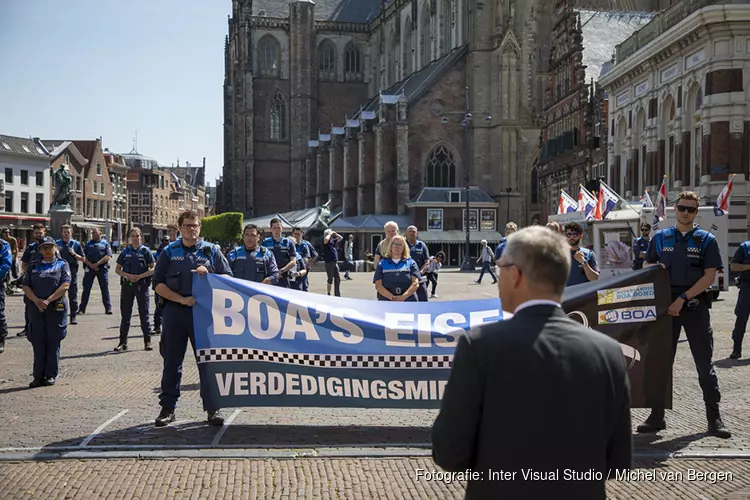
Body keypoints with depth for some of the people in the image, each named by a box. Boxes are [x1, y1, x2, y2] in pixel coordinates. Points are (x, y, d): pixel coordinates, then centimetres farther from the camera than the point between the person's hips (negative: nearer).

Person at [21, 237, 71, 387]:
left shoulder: (62, 265, 5)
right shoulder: (33, 266, 13)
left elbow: (65, 285, -6)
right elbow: (26, 286, 5)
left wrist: (49, 300, -16)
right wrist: (36, 300, -13)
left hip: (56, 308, -2)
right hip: (36, 308, 2)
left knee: (53, 342, 2)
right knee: (38, 343, 4)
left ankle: (51, 375, 9)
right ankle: (38, 376, 10)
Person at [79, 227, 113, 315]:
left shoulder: (105, 243, 7)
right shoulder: (88, 243, 12)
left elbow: (108, 256, -5)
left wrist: (97, 264, -13)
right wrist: (91, 265, -11)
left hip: (102, 268, -2)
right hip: (89, 268, 2)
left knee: (105, 288, -1)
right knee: (86, 288, 3)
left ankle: (108, 308, 4)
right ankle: (82, 308, 7)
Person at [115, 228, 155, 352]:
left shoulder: (146, 251, 0)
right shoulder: (125, 251, 8)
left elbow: (153, 269, -2)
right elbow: (117, 269, 10)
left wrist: (140, 276, -14)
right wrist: (128, 275, -8)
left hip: (142, 285, -2)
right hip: (127, 285, 3)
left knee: (144, 314, 1)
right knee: (125, 314, 6)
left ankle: (147, 342, 7)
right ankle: (123, 342, 12)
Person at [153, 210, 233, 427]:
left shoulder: (211, 250, 9)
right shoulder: (169, 252, 8)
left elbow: (228, 278, 7)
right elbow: (158, 284, 3)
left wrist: (207, 275, -12)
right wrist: (182, 299, -10)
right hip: (175, 311, 1)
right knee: (172, 361, 6)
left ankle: (212, 407, 11)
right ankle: (167, 407, 15)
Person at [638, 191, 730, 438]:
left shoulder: (706, 240, 1)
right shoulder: (660, 238, 9)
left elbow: (709, 276, -6)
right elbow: (646, 268, 14)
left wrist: (683, 299, -14)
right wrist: (655, 268, -10)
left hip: (695, 306, -2)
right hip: (666, 306, 2)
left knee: (704, 363, 2)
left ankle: (714, 418, 10)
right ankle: (657, 416, 14)